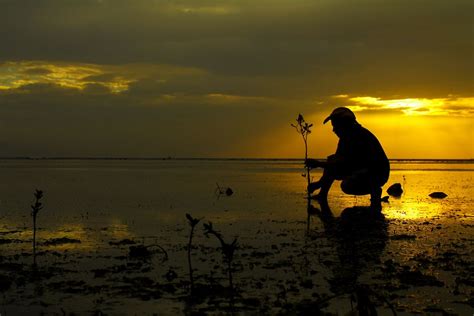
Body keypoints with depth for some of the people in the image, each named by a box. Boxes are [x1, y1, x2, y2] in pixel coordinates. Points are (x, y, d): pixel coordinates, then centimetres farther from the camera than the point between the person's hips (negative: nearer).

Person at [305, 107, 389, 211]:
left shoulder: (359, 135, -21)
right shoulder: (346, 137, 10)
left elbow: (346, 162, -29)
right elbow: (337, 161, 12)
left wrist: (319, 163, -25)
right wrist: (320, 183, 5)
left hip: (377, 174, -10)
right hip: (363, 170, 10)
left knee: (346, 186, -34)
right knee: (331, 160, 9)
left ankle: (374, 191, -9)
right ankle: (322, 196, 8)